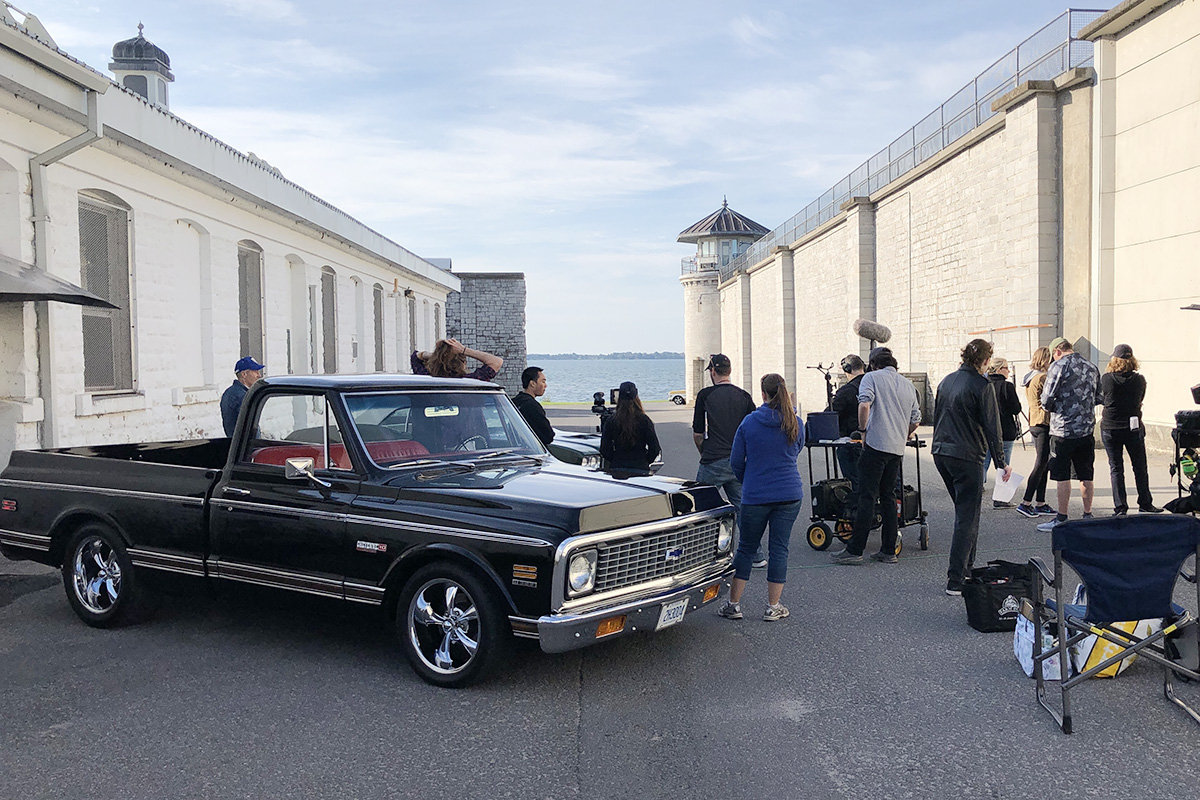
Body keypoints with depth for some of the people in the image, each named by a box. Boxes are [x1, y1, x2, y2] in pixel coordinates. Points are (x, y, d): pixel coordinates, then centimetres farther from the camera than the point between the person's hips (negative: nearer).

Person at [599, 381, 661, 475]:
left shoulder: (610, 421, -2)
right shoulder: (644, 420, -5)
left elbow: (604, 450, -1)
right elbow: (654, 449, -4)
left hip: (616, 469, 1)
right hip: (640, 470, -1)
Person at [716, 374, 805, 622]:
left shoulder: (749, 422, -6)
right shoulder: (795, 423, -2)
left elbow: (736, 461, 1)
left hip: (755, 496, -1)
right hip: (790, 494, 1)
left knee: (746, 548, 10)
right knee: (779, 548, 7)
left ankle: (733, 604, 14)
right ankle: (773, 606, 11)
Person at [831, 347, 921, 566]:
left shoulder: (871, 378, 0)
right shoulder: (908, 384, 18)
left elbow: (864, 404, -18)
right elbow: (916, 420, 18)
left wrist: (863, 430, -6)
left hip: (876, 444, -6)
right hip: (897, 449, 6)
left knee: (867, 498, -6)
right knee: (889, 498, 12)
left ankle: (855, 551, -4)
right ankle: (888, 551, 12)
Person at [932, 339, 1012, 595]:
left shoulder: (946, 381, 10)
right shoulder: (982, 385, -12)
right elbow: (992, 427, -12)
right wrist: (1001, 463, -5)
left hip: (940, 454, 8)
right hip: (966, 458, -8)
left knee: (964, 512, 21)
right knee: (967, 519, -3)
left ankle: (967, 568, 27)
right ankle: (956, 581, -6)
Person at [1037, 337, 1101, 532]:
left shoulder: (1059, 366, -10)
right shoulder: (1092, 367, 11)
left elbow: (1046, 399, -13)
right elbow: (1096, 396, 19)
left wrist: (1053, 408, 7)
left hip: (1064, 429, -6)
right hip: (1087, 428, 6)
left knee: (1062, 476, 0)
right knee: (1086, 476, 12)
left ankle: (1061, 519, 3)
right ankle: (1087, 515, 18)